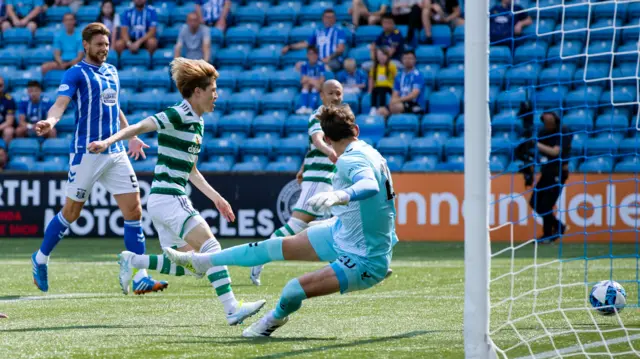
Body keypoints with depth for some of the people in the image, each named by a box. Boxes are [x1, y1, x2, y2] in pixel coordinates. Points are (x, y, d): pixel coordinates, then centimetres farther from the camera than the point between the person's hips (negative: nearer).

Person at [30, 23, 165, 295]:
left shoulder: (112, 72, 16)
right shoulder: (76, 73, -5)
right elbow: (61, 102, -19)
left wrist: (131, 137, 36)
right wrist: (50, 122, -40)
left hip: (116, 152, 6)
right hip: (86, 151, -6)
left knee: (133, 209, -3)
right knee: (71, 212, 2)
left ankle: (139, 277, -2)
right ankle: (40, 259, 25)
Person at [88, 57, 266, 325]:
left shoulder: (197, 123, 17)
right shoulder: (178, 115, -11)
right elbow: (140, 127, -23)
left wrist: (216, 198, 26)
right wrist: (108, 142, -38)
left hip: (167, 201, 10)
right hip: (168, 198, -10)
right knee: (211, 247, -16)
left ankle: (130, 261, 20)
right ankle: (232, 309, -21)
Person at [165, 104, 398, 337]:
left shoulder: (351, 160, -28)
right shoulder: (369, 153, 1)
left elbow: (370, 185, -50)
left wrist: (338, 196, -68)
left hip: (365, 261, -9)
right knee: (276, 247, 16)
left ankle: (274, 320, 24)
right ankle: (200, 261, 31)